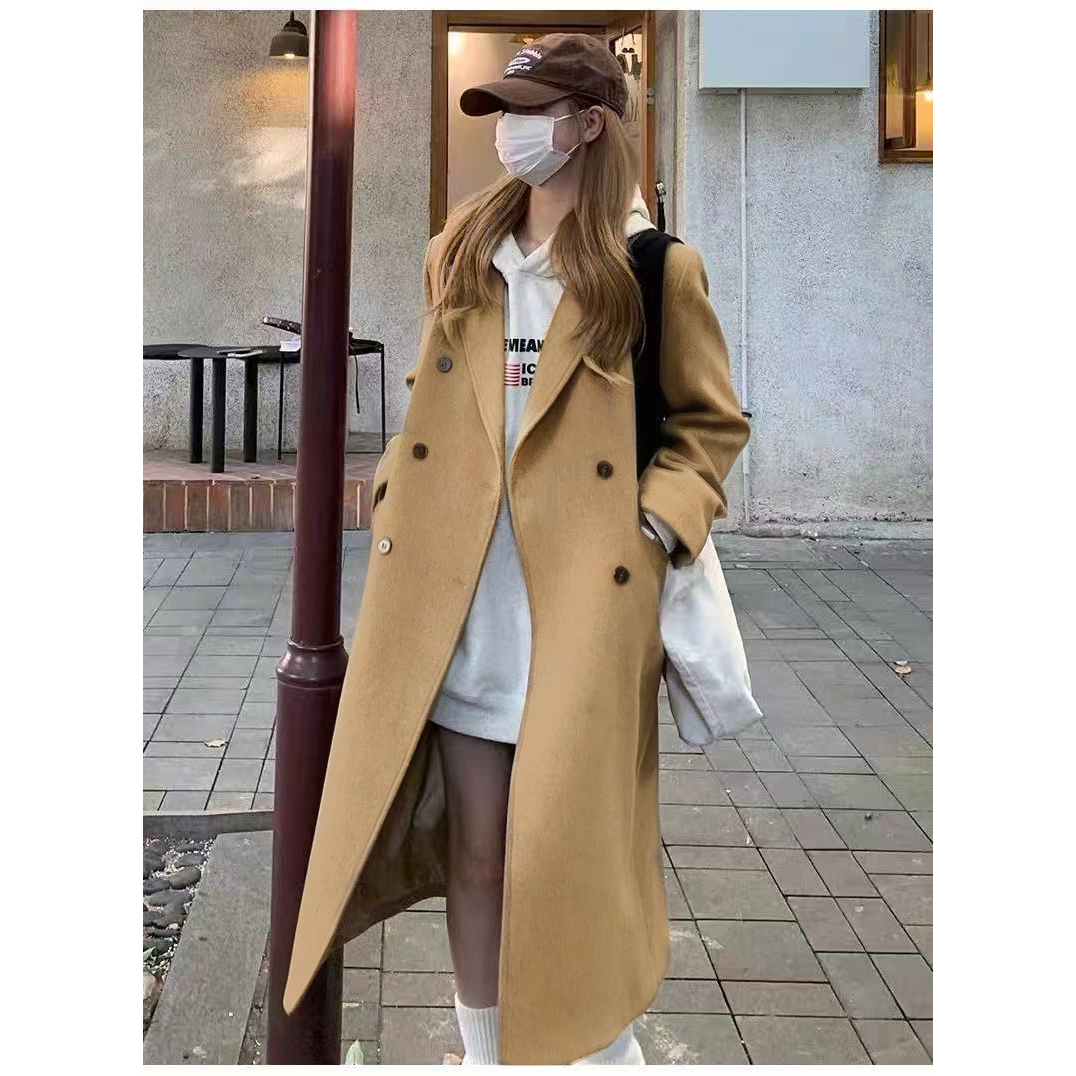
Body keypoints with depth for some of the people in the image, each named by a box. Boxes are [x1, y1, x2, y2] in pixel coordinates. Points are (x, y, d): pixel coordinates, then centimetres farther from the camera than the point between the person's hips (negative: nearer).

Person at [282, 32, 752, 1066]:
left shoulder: (656, 268, -2)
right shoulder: (459, 251, 12)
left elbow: (712, 423, 4)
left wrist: (659, 524, -10)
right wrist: (400, 505, 7)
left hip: (579, 601, -4)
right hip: (458, 598, 4)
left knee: (569, 855, 0)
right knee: (474, 852, 9)